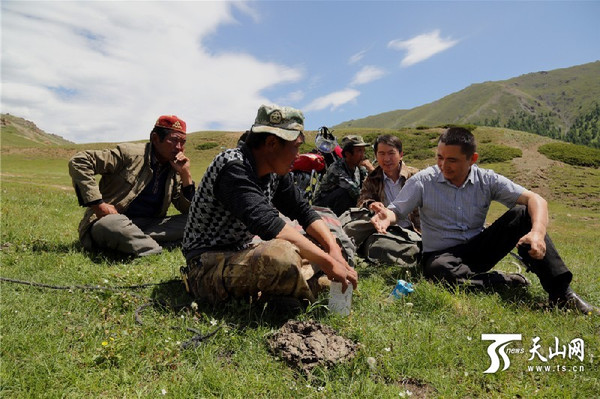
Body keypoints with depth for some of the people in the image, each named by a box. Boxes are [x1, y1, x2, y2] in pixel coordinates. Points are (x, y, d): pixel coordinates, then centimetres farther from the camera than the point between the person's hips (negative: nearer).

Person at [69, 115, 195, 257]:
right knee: (113, 224, -40)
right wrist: (98, 204, -16)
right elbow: (78, 161, -11)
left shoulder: (175, 170, 8)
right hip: (109, 220, -5)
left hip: (150, 227, 5)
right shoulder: (130, 154, -7)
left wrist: (186, 175, -9)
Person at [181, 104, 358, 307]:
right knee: (283, 256, -37)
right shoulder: (233, 167, -24)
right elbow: (267, 223, -36)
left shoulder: (276, 171, 3)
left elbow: (303, 211, 5)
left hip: (244, 252, 9)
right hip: (207, 265, -9)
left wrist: (333, 249, -12)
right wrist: (327, 263, -35)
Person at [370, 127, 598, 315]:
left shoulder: (487, 181, -4)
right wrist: (386, 216, -34)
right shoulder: (423, 181, -8)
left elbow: (535, 200, -10)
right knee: (439, 270, -40)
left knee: (522, 213, -19)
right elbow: (396, 210, -9)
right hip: (441, 254, -2)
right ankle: (509, 283, -17)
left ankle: (560, 293, -19)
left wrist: (538, 233, -30)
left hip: (479, 249, 3)